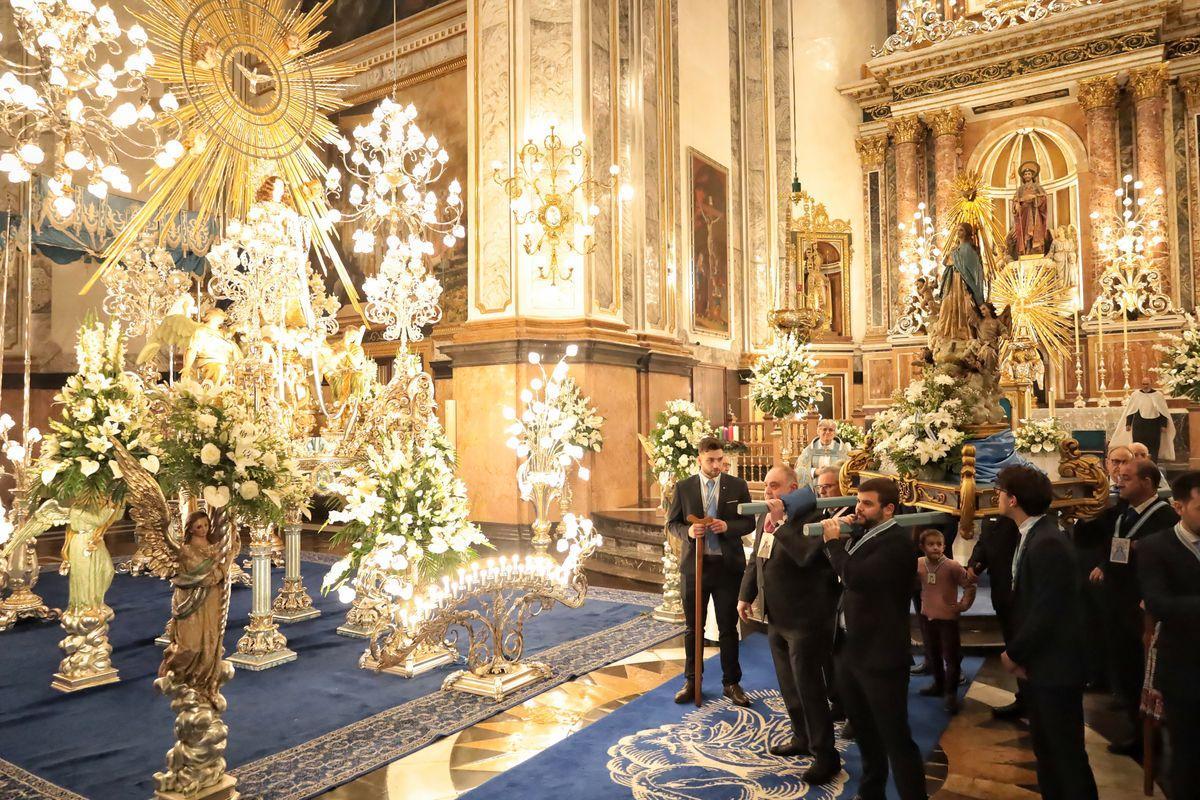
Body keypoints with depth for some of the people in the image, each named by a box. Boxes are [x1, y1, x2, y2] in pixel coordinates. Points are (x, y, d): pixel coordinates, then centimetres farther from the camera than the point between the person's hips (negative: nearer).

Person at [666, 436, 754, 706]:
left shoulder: (738, 486, -1)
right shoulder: (684, 487, -1)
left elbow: (749, 523, 2)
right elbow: (672, 523, 4)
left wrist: (728, 526, -18)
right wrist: (688, 531, -17)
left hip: (728, 565, 0)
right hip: (694, 564, 1)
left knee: (728, 627, 10)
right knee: (693, 627, 12)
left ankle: (731, 683, 23)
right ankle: (691, 681, 26)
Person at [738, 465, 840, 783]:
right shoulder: (765, 518, 8)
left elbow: (807, 555, -34)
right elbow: (755, 560, 18)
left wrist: (780, 524, -28)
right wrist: (746, 595, 17)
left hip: (804, 619, -8)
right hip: (775, 617, 8)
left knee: (808, 687, 0)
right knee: (788, 685, 20)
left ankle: (825, 755, 14)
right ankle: (802, 738, 36)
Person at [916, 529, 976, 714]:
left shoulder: (953, 566, -18)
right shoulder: (918, 564, -5)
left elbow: (970, 586, -10)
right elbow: (915, 584, 15)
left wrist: (963, 605, -12)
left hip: (947, 617, -5)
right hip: (927, 616, 5)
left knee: (951, 657, 2)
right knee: (932, 655, 19)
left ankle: (951, 693, 14)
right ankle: (938, 684, 38)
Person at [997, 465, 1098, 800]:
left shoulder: (1047, 543, -23)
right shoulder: (1031, 536, 6)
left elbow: (1046, 611, -24)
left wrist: (1014, 654, -12)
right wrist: (1017, 652, 0)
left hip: (1055, 669, -9)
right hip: (1036, 665, 9)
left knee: (1066, 753, 4)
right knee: (1045, 748, 20)